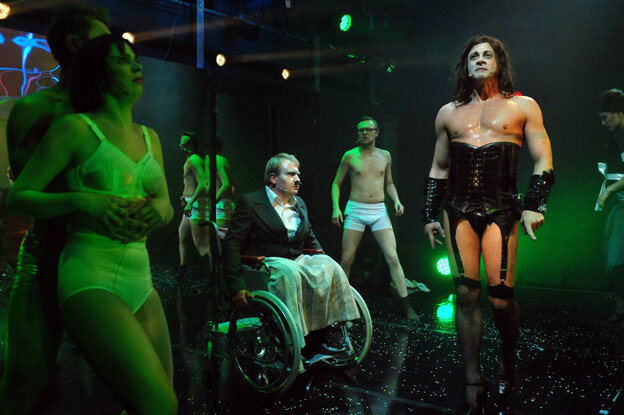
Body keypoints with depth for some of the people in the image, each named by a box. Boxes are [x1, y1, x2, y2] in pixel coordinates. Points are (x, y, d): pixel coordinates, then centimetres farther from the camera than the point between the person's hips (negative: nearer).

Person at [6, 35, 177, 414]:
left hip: (139, 279, 7)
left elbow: (167, 206, 20)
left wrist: (160, 208, -4)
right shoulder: (75, 128, -2)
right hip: (89, 279, -7)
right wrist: (81, 200, -17)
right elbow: (18, 198, 0)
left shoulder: (149, 137, 16)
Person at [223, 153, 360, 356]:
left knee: (329, 266, -24)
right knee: (289, 273, -38)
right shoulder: (250, 202, -2)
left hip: (297, 261, 6)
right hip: (266, 264, -6)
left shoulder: (299, 204, 18)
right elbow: (232, 245, -7)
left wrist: (325, 263, 11)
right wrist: (237, 286, -16)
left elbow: (311, 240, 29)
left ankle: (327, 331, -22)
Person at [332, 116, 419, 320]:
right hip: (355, 211, -2)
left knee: (392, 257, -7)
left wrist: (397, 201, 4)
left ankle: (405, 305, -1)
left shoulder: (385, 156, 11)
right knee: (346, 260, 0)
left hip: (380, 211, 2)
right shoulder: (350, 156, 2)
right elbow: (336, 183, 8)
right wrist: (336, 207, -6)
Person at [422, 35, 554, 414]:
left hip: (501, 211, -2)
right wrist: (430, 215, 13)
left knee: (500, 297, -7)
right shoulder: (448, 113, 16)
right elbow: (438, 169, 19)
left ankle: (509, 362, 23)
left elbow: (543, 161, 5)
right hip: (458, 211, 2)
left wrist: (534, 206, -7)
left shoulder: (523, 106, 10)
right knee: (466, 293, -3)